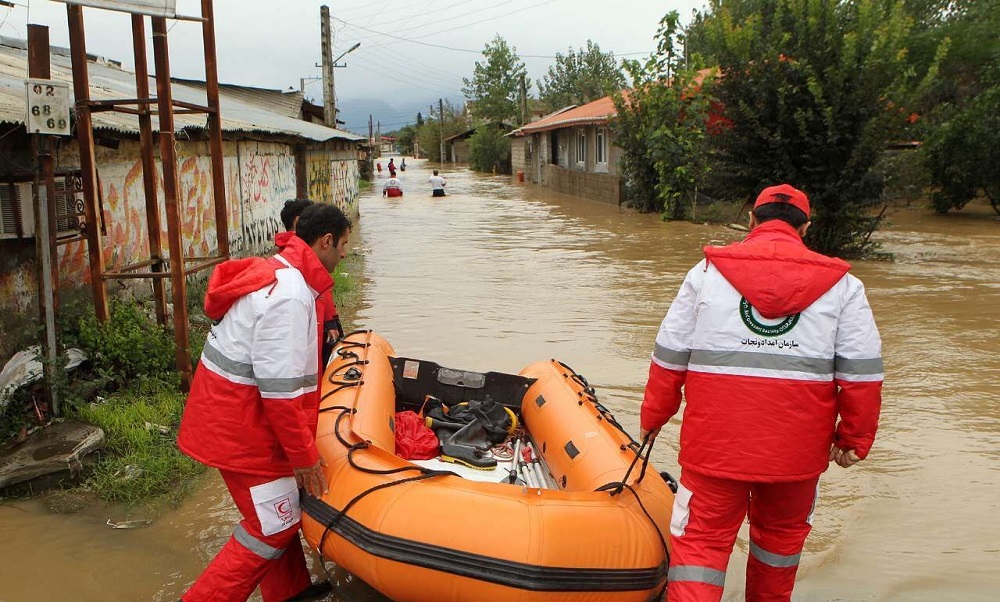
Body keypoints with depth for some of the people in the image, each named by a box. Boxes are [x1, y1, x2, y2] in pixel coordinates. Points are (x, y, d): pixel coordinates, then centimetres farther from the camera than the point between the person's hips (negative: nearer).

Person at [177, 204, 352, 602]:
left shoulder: (273, 271, 8)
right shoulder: (288, 296, -24)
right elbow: (280, 389, -26)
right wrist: (304, 455, -18)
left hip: (228, 411, 10)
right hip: (240, 426, -10)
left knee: (281, 506, 21)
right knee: (274, 526, 3)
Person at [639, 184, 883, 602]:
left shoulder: (707, 271, 1)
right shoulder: (841, 284, 3)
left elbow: (669, 358, 3)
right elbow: (862, 373, 2)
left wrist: (653, 417, 13)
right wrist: (854, 439, 12)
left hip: (714, 442, -1)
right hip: (798, 446, 2)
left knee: (701, 537, 7)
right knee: (781, 532, 23)